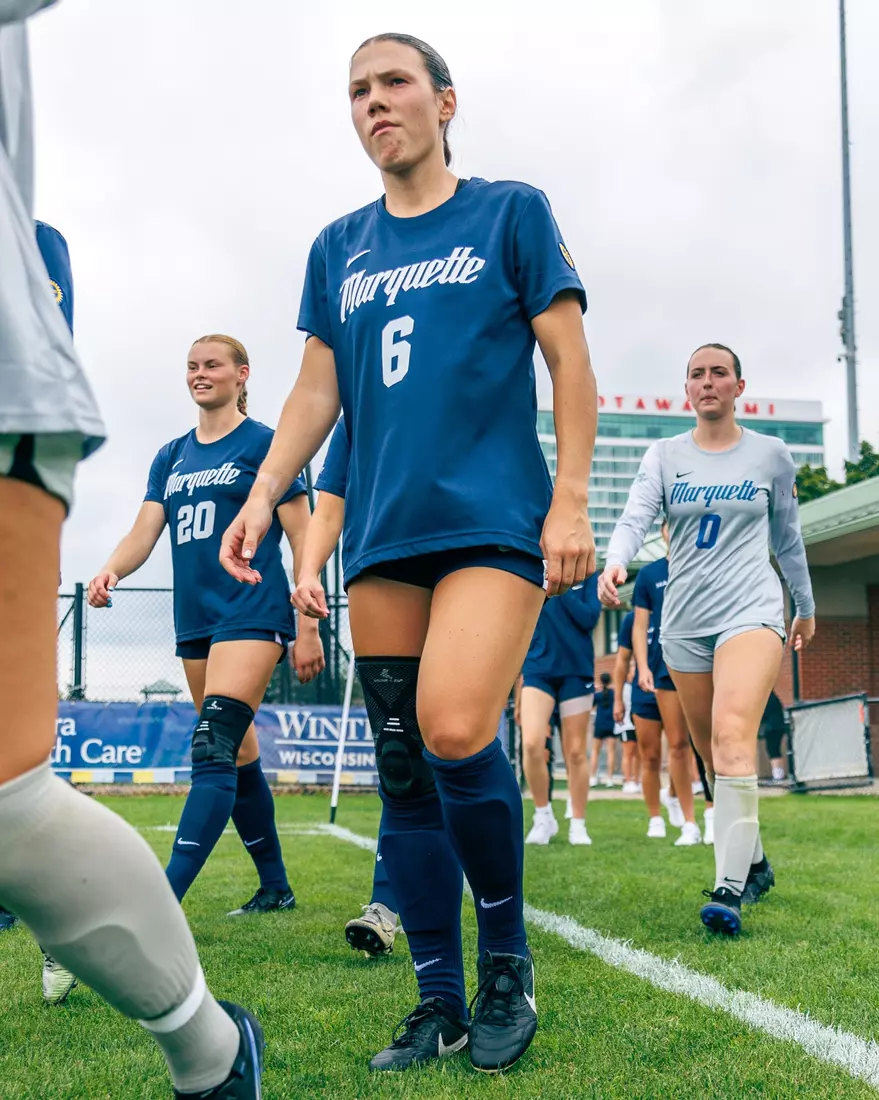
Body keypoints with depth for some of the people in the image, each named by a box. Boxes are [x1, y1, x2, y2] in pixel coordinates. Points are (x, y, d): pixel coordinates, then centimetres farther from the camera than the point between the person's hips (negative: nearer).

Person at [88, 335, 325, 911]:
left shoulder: (264, 443, -1)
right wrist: (111, 571, -14)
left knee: (214, 752, -18)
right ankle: (275, 886, 25)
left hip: (253, 614, -7)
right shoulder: (171, 458, 16)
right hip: (195, 620, 7)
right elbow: (144, 533, 8)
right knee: (238, 757, 12)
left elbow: (303, 538, -3)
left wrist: (308, 627, -8)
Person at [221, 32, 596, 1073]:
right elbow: (316, 390, 16)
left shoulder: (510, 212, 6)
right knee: (402, 773, 4)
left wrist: (570, 502, -6)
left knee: (455, 733, -23)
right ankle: (438, 1000, 15)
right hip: (381, 535, 5)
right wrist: (261, 497, 3)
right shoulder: (338, 248, 17)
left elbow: (569, 364, 2)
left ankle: (508, 959, 0)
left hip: (494, 519, -5)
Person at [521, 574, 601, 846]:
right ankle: (543, 815, 2)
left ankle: (578, 824, 17)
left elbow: (589, 618, -10)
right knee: (531, 744, -17)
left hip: (576, 670, 0)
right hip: (538, 668, 1)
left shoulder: (587, 576, 2)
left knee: (575, 752, 4)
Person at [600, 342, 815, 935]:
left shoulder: (772, 455, 6)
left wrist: (806, 606, 25)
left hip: (751, 612, -3)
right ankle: (755, 865, 30)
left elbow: (788, 537, 17)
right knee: (714, 758, 9)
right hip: (684, 620, 3)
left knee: (732, 736, -24)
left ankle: (730, 889, -27)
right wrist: (615, 564, -30)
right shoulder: (665, 454, 7)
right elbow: (636, 516, -9)